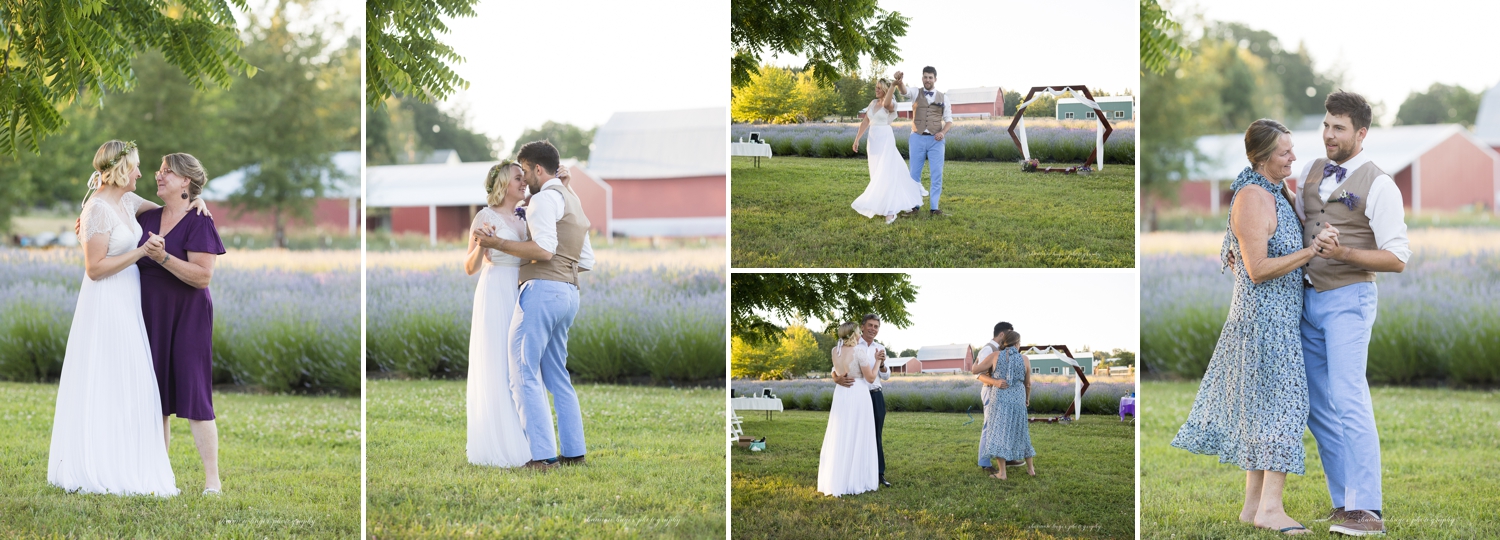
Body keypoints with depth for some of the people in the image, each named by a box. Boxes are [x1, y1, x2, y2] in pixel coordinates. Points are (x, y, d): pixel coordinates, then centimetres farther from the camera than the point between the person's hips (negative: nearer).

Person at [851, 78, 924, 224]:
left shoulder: (891, 104, -10)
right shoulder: (873, 103, 12)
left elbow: (886, 103, -35)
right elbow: (865, 122, 15)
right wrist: (857, 139, 11)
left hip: (885, 140, -8)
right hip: (873, 141, 8)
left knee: (886, 174, -14)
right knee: (877, 174, 11)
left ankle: (890, 211, -15)